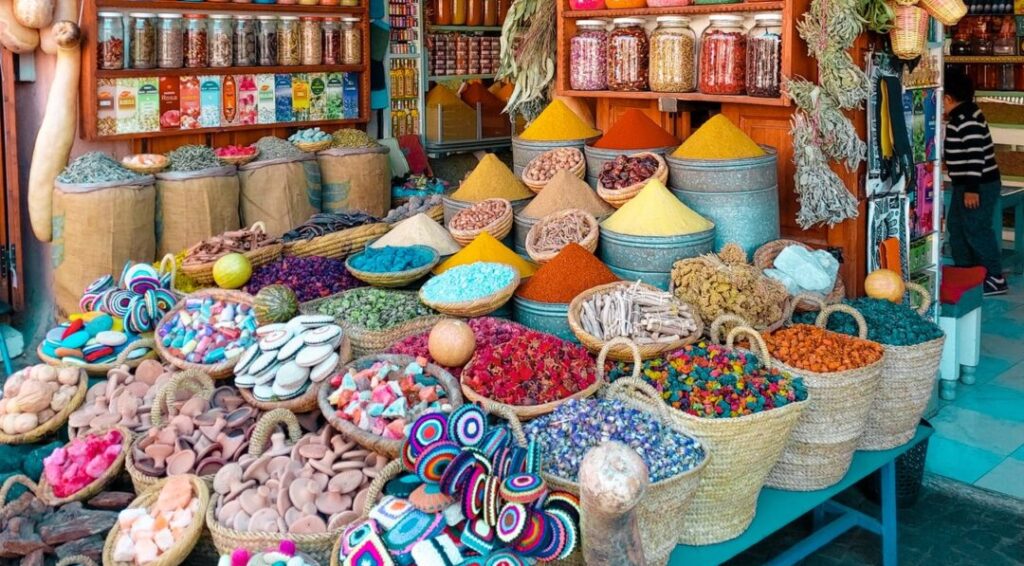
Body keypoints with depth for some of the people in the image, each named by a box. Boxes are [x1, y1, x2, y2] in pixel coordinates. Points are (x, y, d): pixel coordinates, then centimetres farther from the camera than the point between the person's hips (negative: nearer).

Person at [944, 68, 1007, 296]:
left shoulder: (967, 119, -22)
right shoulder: (959, 116, 10)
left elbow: (975, 155, -26)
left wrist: (972, 189, -26)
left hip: (979, 185, -11)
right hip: (966, 184, 11)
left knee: (976, 230, -7)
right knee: (956, 226, 16)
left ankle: (995, 278, 0)